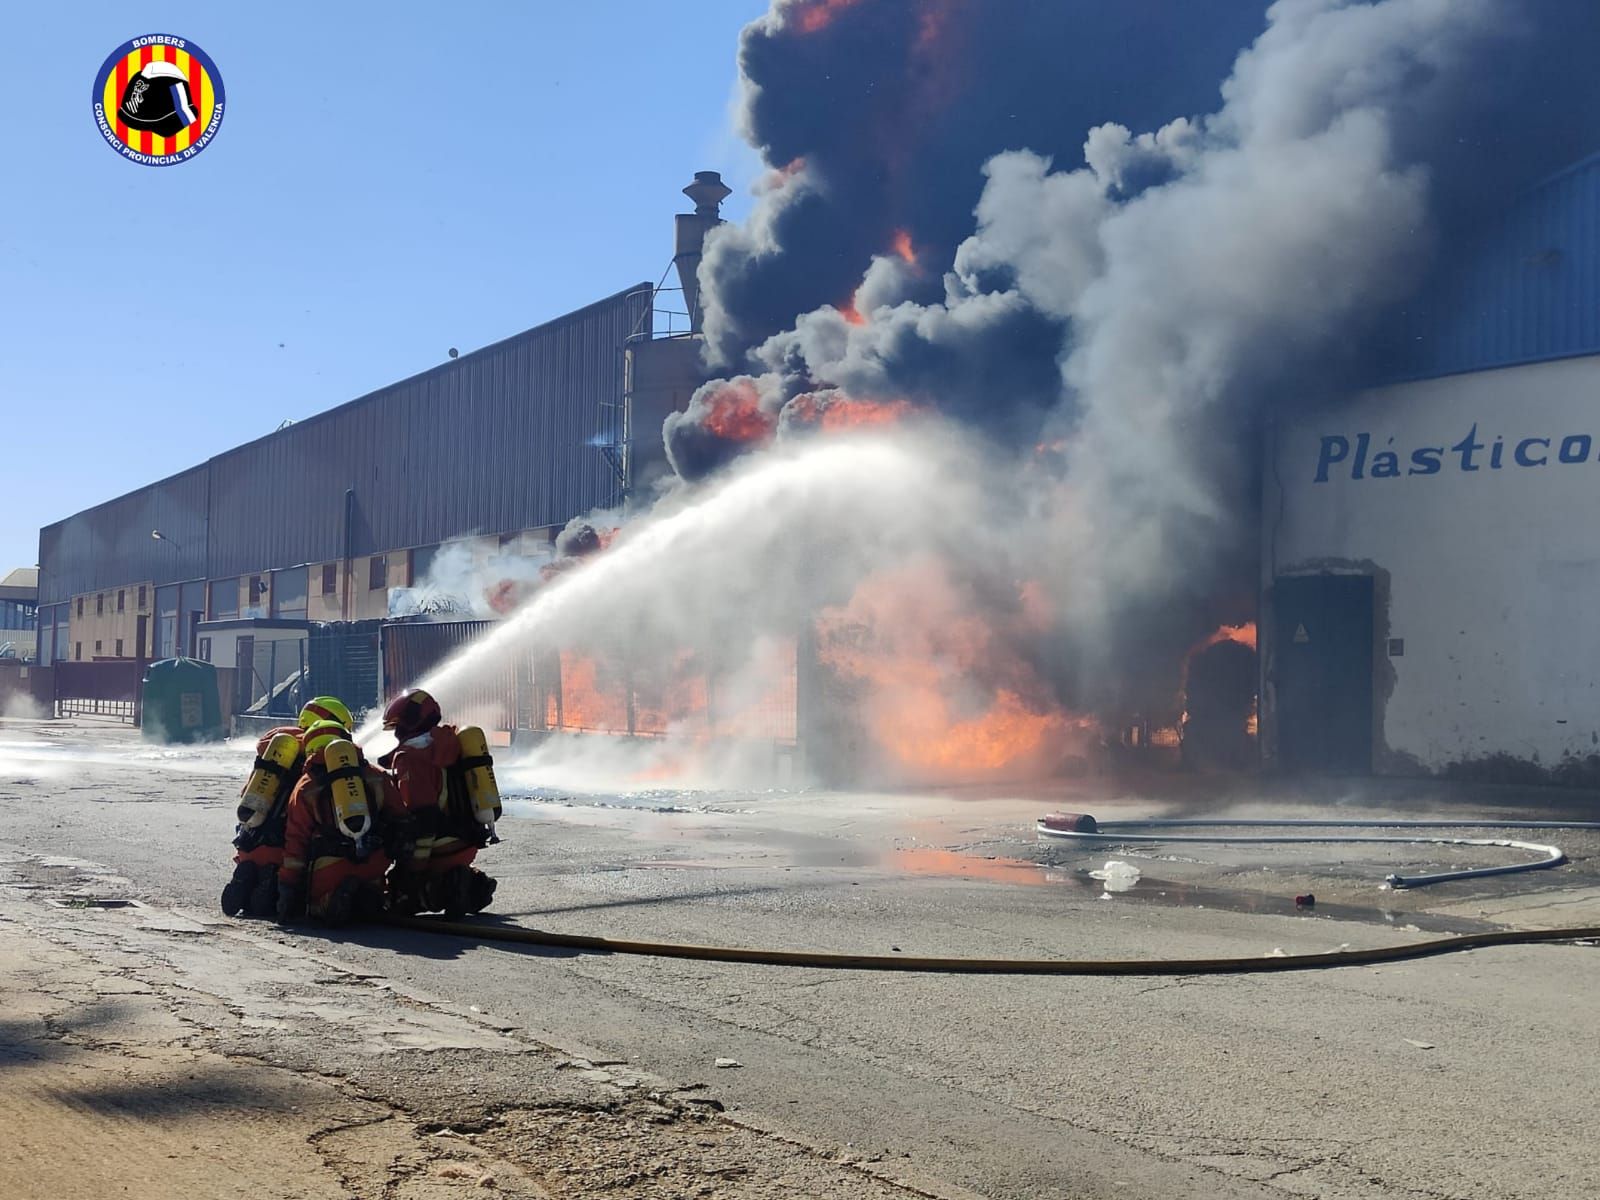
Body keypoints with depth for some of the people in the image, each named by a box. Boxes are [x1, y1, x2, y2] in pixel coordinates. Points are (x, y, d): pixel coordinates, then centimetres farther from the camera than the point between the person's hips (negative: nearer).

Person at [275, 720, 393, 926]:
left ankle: (332, 902, -16)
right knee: (372, 905, 26)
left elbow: (296, 839, 7)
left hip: (330, 865, -1)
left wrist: (288, 885, 9)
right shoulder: (376, 776, 13)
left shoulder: (306, 787, 10)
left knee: (318, 906, 22)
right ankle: (368, 896, -12)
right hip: (374, 862, 2)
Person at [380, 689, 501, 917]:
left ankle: (447, 888, -20)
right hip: (468, 845, 8)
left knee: (399, 898, -1)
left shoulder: (411, 756, -14)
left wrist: (415, 868, -17)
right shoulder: (452, 742, 14)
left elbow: (422, 817, -21)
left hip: (442, 847, -8)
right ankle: (473, 885, 2)